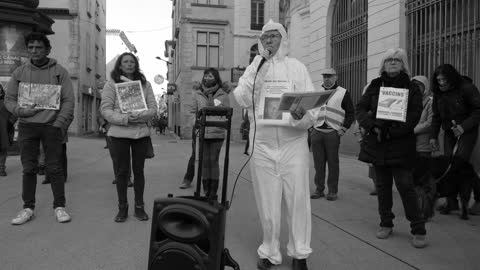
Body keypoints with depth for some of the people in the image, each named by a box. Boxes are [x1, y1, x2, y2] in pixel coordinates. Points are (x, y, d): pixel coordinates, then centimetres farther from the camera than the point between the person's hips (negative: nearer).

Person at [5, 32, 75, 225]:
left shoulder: (59, 71, 2)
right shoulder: (19, 72, 9)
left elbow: (69, 100, -2)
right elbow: (9, 99, 11)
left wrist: (59, 124, -11)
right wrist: (21, 110, -10)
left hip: (52, 125, -2)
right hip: (27, 125, 2)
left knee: (54, 168, 1)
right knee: (28, 169, 5)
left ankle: (59, 206, 10)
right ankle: (28, 208, 15)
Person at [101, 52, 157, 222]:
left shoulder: (145, 84, 10)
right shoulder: (111, 84, 3)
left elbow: (153, 108, 3)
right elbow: (105, 109, -5)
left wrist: (140, 116, -16)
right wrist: (124, 119, -19)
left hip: (141, 132, 2)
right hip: (119, 133, -1)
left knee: (138, 170, 8)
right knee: (121, 172, 5)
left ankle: (139, 207, 19)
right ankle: (122, 207, 18)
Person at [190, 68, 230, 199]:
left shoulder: (223, 95, 3)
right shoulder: (197, 94, 10)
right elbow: (193, 111, 13)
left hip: (217, 133, -2)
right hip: (201, 133, 2)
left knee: (214, 161, 0)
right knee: (204, 162, 4)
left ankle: (213, 192, 8)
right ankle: (206, 192, 14)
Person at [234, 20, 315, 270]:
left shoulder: (296, 67, 7)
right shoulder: (254, 67, 12)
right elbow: (242, 99, -3)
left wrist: (303, 114, -23)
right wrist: (257, 71, -11)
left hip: (293, 142, -1)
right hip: (262, 144, 1)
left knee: (298, 199, 1)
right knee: (267, 201, 7)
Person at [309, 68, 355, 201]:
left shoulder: (343, 93, 6)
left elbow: (351, 113, 4)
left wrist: (343, 129, -5)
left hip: (332, 133, -3)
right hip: (316, 132, 4)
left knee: (333, 162, 0)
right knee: (318, 162, 3)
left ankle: (333, 191, 7)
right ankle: (319, 189, 11)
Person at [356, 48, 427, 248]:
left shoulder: (411, 88, 3)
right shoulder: (374, 86, 10)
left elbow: (414, 115, -6)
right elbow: (360, 108, 4)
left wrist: (391, 131, -17)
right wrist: (372, 127, -13)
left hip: (401, 144, -3)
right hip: (377, 143, 3)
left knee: (405, 185, -6)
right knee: (382, 185, 10)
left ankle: (418, 230, 6)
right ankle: (386, 224, 24)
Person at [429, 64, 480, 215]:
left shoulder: (467, 88, -9)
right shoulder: (438, 93, 7)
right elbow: (436, 116, 13)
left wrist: (464, 126, -22)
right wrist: (433, 136, 7)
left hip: (467, 131, -5)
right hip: (449, 132, 5)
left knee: (460, 161, -18)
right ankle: (451, 201, 5)